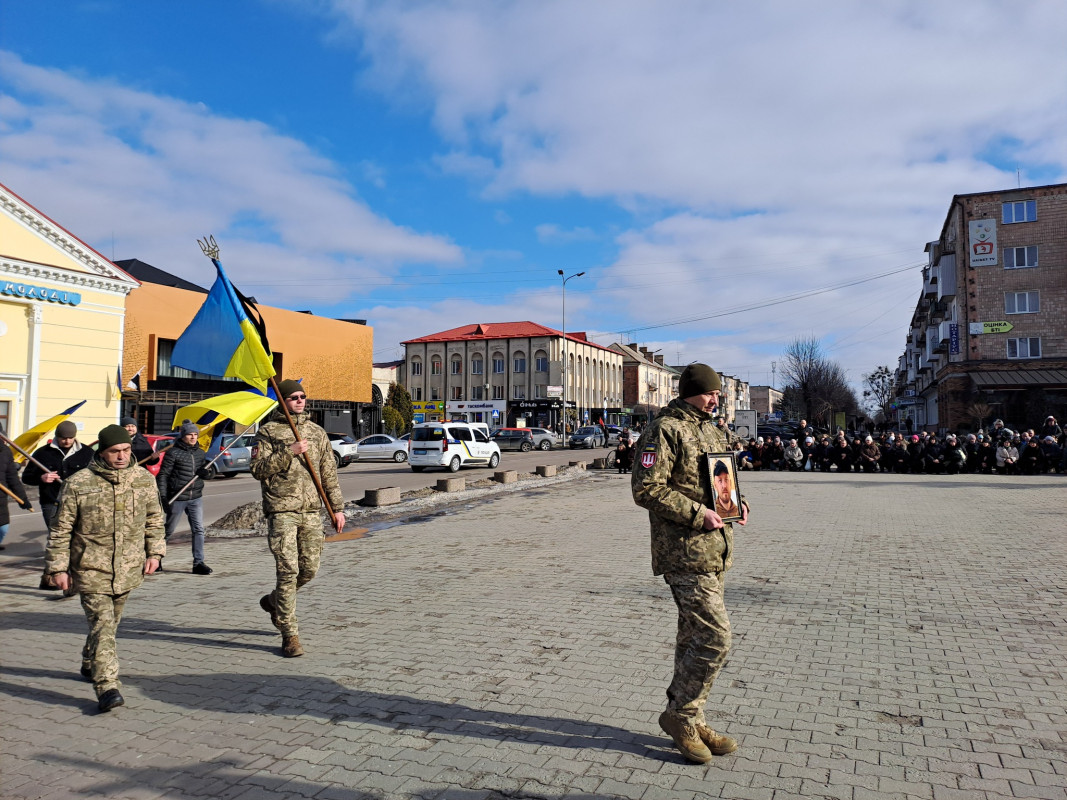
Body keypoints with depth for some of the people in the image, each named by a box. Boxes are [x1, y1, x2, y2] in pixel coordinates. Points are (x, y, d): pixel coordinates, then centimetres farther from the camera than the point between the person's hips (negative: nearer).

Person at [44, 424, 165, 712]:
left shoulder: (144, 479, 0)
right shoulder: (78, 484, -10)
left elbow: (154, 519, 12)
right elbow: (60, 529, -2)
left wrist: (154, 552, 6)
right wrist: (58, 567, -2)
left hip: (128, 569, 4)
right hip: (91, 570, -4)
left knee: (109, 623, 18)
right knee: (102, 626, -10)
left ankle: (90, 665, 42)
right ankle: (107, 686, -7)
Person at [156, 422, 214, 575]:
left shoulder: (200, 453, 10)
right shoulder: (173, 453, -8)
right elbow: (162, 475, -8)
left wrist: (205, 473, -3)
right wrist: (163, 497, -14)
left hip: (196, 498, 5)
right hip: (177, 498, -5)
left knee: (198, 530, -2)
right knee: (169, 530, 8)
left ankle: (198, 563, 2)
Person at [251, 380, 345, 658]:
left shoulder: (316, 432, 14)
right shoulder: (268, 431, 1)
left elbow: (329, 473, 15)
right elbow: (258, 469, -8)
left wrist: (337, 507, 12)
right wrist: (288, 452, -16)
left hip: (311, 512, 5)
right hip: (282, 511, -4)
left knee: (309, 568, 7)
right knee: (288, 570, -7)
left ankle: (274, 601, 35)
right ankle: (289, 635, 2)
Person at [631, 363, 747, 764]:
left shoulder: (711, 431, 17)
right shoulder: (664, 430, -12)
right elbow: (646, 489, -18)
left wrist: (736, 503, 8)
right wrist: (698, 514, -20)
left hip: (714, 550, 9)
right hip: (686, 552, -9)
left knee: (694, 637, 15)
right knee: (715, 637, -10)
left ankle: (690, 721, 27)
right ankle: (679, 714, 9)